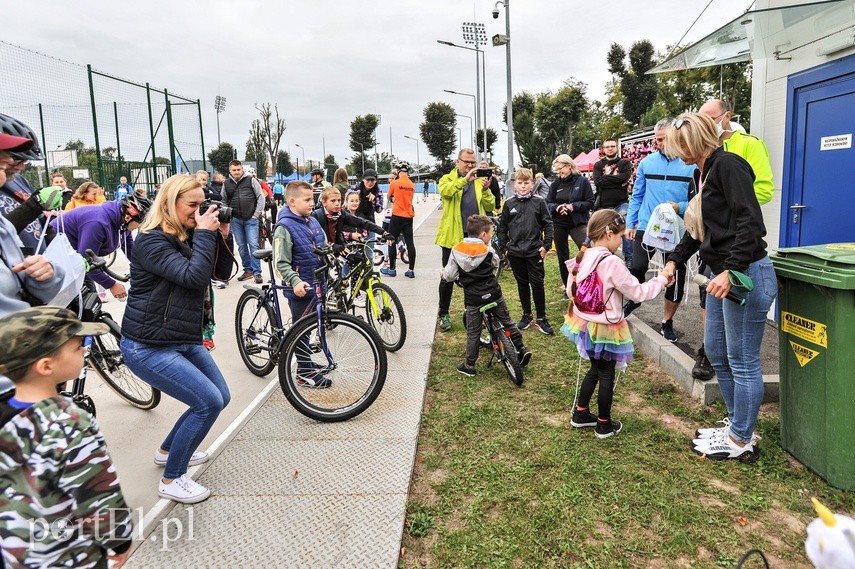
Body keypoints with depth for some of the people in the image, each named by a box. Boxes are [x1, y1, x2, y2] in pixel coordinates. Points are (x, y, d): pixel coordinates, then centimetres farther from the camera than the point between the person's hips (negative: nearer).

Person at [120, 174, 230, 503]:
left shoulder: (186, 236, 8)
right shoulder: (152, 241, -17)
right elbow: (193, 277, -29)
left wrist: (220, 234, -4)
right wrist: (205, 234, -20)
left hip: (184, 339, 9)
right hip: (148, 347, -9)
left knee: (220, 397, 13)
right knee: (208, 402, -15)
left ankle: (168, 450, 36)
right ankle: (172, 480, 4)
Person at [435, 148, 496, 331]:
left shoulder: (479, 180, 10)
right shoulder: (448, 179, 2)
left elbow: (490, 207, 1)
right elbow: (444, 191, -23)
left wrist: (484, 190, -14)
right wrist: (464, 179, -31)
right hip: (453, 236, -3)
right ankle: (443, 314, 19)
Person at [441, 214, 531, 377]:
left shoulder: (456, 251, -6)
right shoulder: (488, 251, -5)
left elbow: (449, 276, -4)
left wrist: (443, 274, 18)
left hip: (474, 299, 0)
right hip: (494, 294, 1)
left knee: (473, 332, 9)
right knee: (507, 322, 20)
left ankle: (469, 365, 17)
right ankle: (521, 348, 23)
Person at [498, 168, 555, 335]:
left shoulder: (539, 202, -1)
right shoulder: (509, 204, 3)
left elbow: (548, 224, 1)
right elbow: (502, 227, 8)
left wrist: (546, 245, -5)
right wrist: (503, 247, 5)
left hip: (535, 251, -2)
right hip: (515, 252, 2)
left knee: (537, 284, 2)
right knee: (522, 284, 12)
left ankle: (541, 318, 11)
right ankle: (526, 315, 25)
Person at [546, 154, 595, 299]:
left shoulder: (582, 181, -5)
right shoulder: (556, 183, 4)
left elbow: (590, 203, -5)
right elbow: (548, 203, 6)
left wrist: (574, 206, -19)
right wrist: (557, 207, -15)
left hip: (578, 223, -4)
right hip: (559, 224, 4)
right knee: (563, 257, 11)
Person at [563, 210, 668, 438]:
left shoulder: (582, 257, -1)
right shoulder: (612, 263, -23)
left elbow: (571, 290, 7)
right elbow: (638, 293, -17)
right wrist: (661, 279, -3)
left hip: (585, 324, 7)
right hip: (605, 330, -7)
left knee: (595, 369, 24)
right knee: (606, 375, 9)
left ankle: (580, 413, 33)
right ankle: (604, 425, 23)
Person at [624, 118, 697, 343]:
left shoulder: (692, 164, -5)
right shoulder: (647, 162, 5)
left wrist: (680, 208, -20)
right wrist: (630, 223, 8)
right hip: (647, 226, 1)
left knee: (677, 277, 5)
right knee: (637, 267, -15)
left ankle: (667, 322, 24)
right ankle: (634, 298, 18)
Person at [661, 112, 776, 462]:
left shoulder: (728, 165, -13)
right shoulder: (703, 173, 16)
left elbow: (750, 223, -22)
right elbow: (699, 228, 24)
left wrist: (731, 270, -28)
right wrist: (675, 259, 16)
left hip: (746, 275, -10)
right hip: (721, 274, 10)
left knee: (742, 362, 1)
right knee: (716, 353, 17)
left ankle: (741, 441, 15)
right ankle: (736, 425, 32)